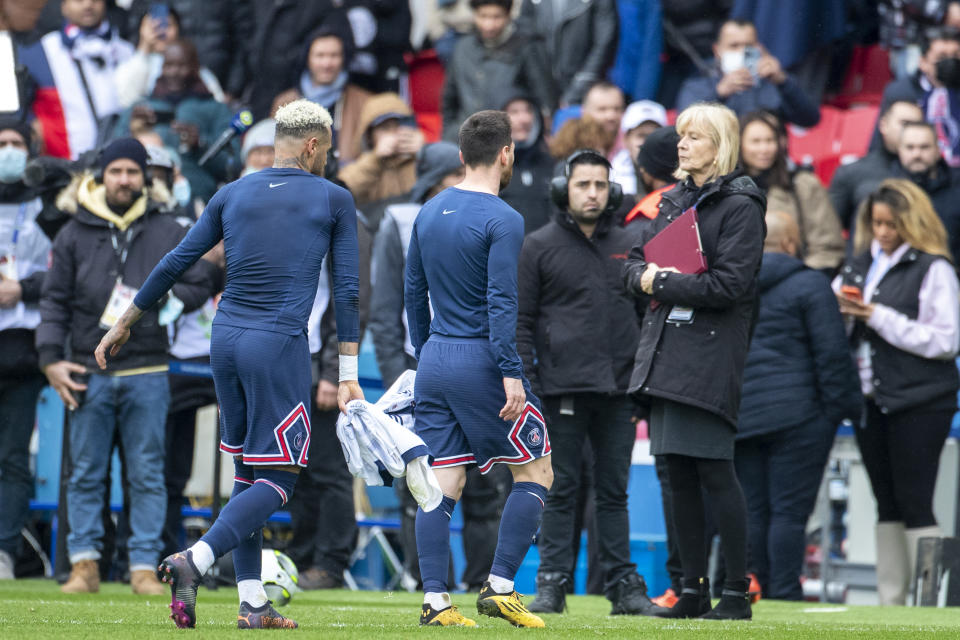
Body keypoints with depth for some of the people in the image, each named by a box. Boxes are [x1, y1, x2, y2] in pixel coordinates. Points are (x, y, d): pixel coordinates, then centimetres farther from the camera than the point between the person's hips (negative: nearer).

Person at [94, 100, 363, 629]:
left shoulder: (233, 194, 12)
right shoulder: (334, 201, 2)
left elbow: (176, 262, 12)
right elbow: (346, 289, 1)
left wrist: (125, 323, 22)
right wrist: (347, 376, 4)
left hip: (225, 340, 5)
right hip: (280, 346, -5)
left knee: (247, 472, 13)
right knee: (276, 481, -3)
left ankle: (252, 603, 11)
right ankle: (195, 560, -24)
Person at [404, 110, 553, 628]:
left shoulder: (429, 212, 10)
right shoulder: (502, 221, -12)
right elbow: (501, 303, -18)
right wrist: (511, 373, -19)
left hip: (435, 359, 7)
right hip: (481, 360, -7)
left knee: (442, 483, 6)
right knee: (535, 473, 5)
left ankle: (434, 599, 0)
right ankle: (499, 587, -1)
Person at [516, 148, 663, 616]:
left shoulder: (628, 245, 12)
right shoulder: (540, 246, 3)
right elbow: (520, 319, 2)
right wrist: (524, 383, -7)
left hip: (619, 389, 3)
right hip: (563, 387, -3)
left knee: (614, 490, 7)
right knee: (560, 490, 0)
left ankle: (622, 583, 10)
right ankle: (552, 584, 3)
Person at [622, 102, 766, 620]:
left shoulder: (740, 206, -6)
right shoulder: (674, 200, 17)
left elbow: (729, 284, -15)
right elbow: (634, 263, 19)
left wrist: (661, 284, -11)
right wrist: (645, 277, -4)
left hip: (712, 354, -7)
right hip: (665, 350, 7)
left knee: (714, 470, -9)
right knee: (679, 474, 7)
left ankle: (737, 592, -4)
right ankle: (693, 591, 12)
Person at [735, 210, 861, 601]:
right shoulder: (810, 285, -5)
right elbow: (832, 354, -9)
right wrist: (846, 405, -2)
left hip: (739, 417, 5)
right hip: (796, 415, -5)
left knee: (752, 510, 9)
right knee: (789, 510, -4)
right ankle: (784, 594, -6)